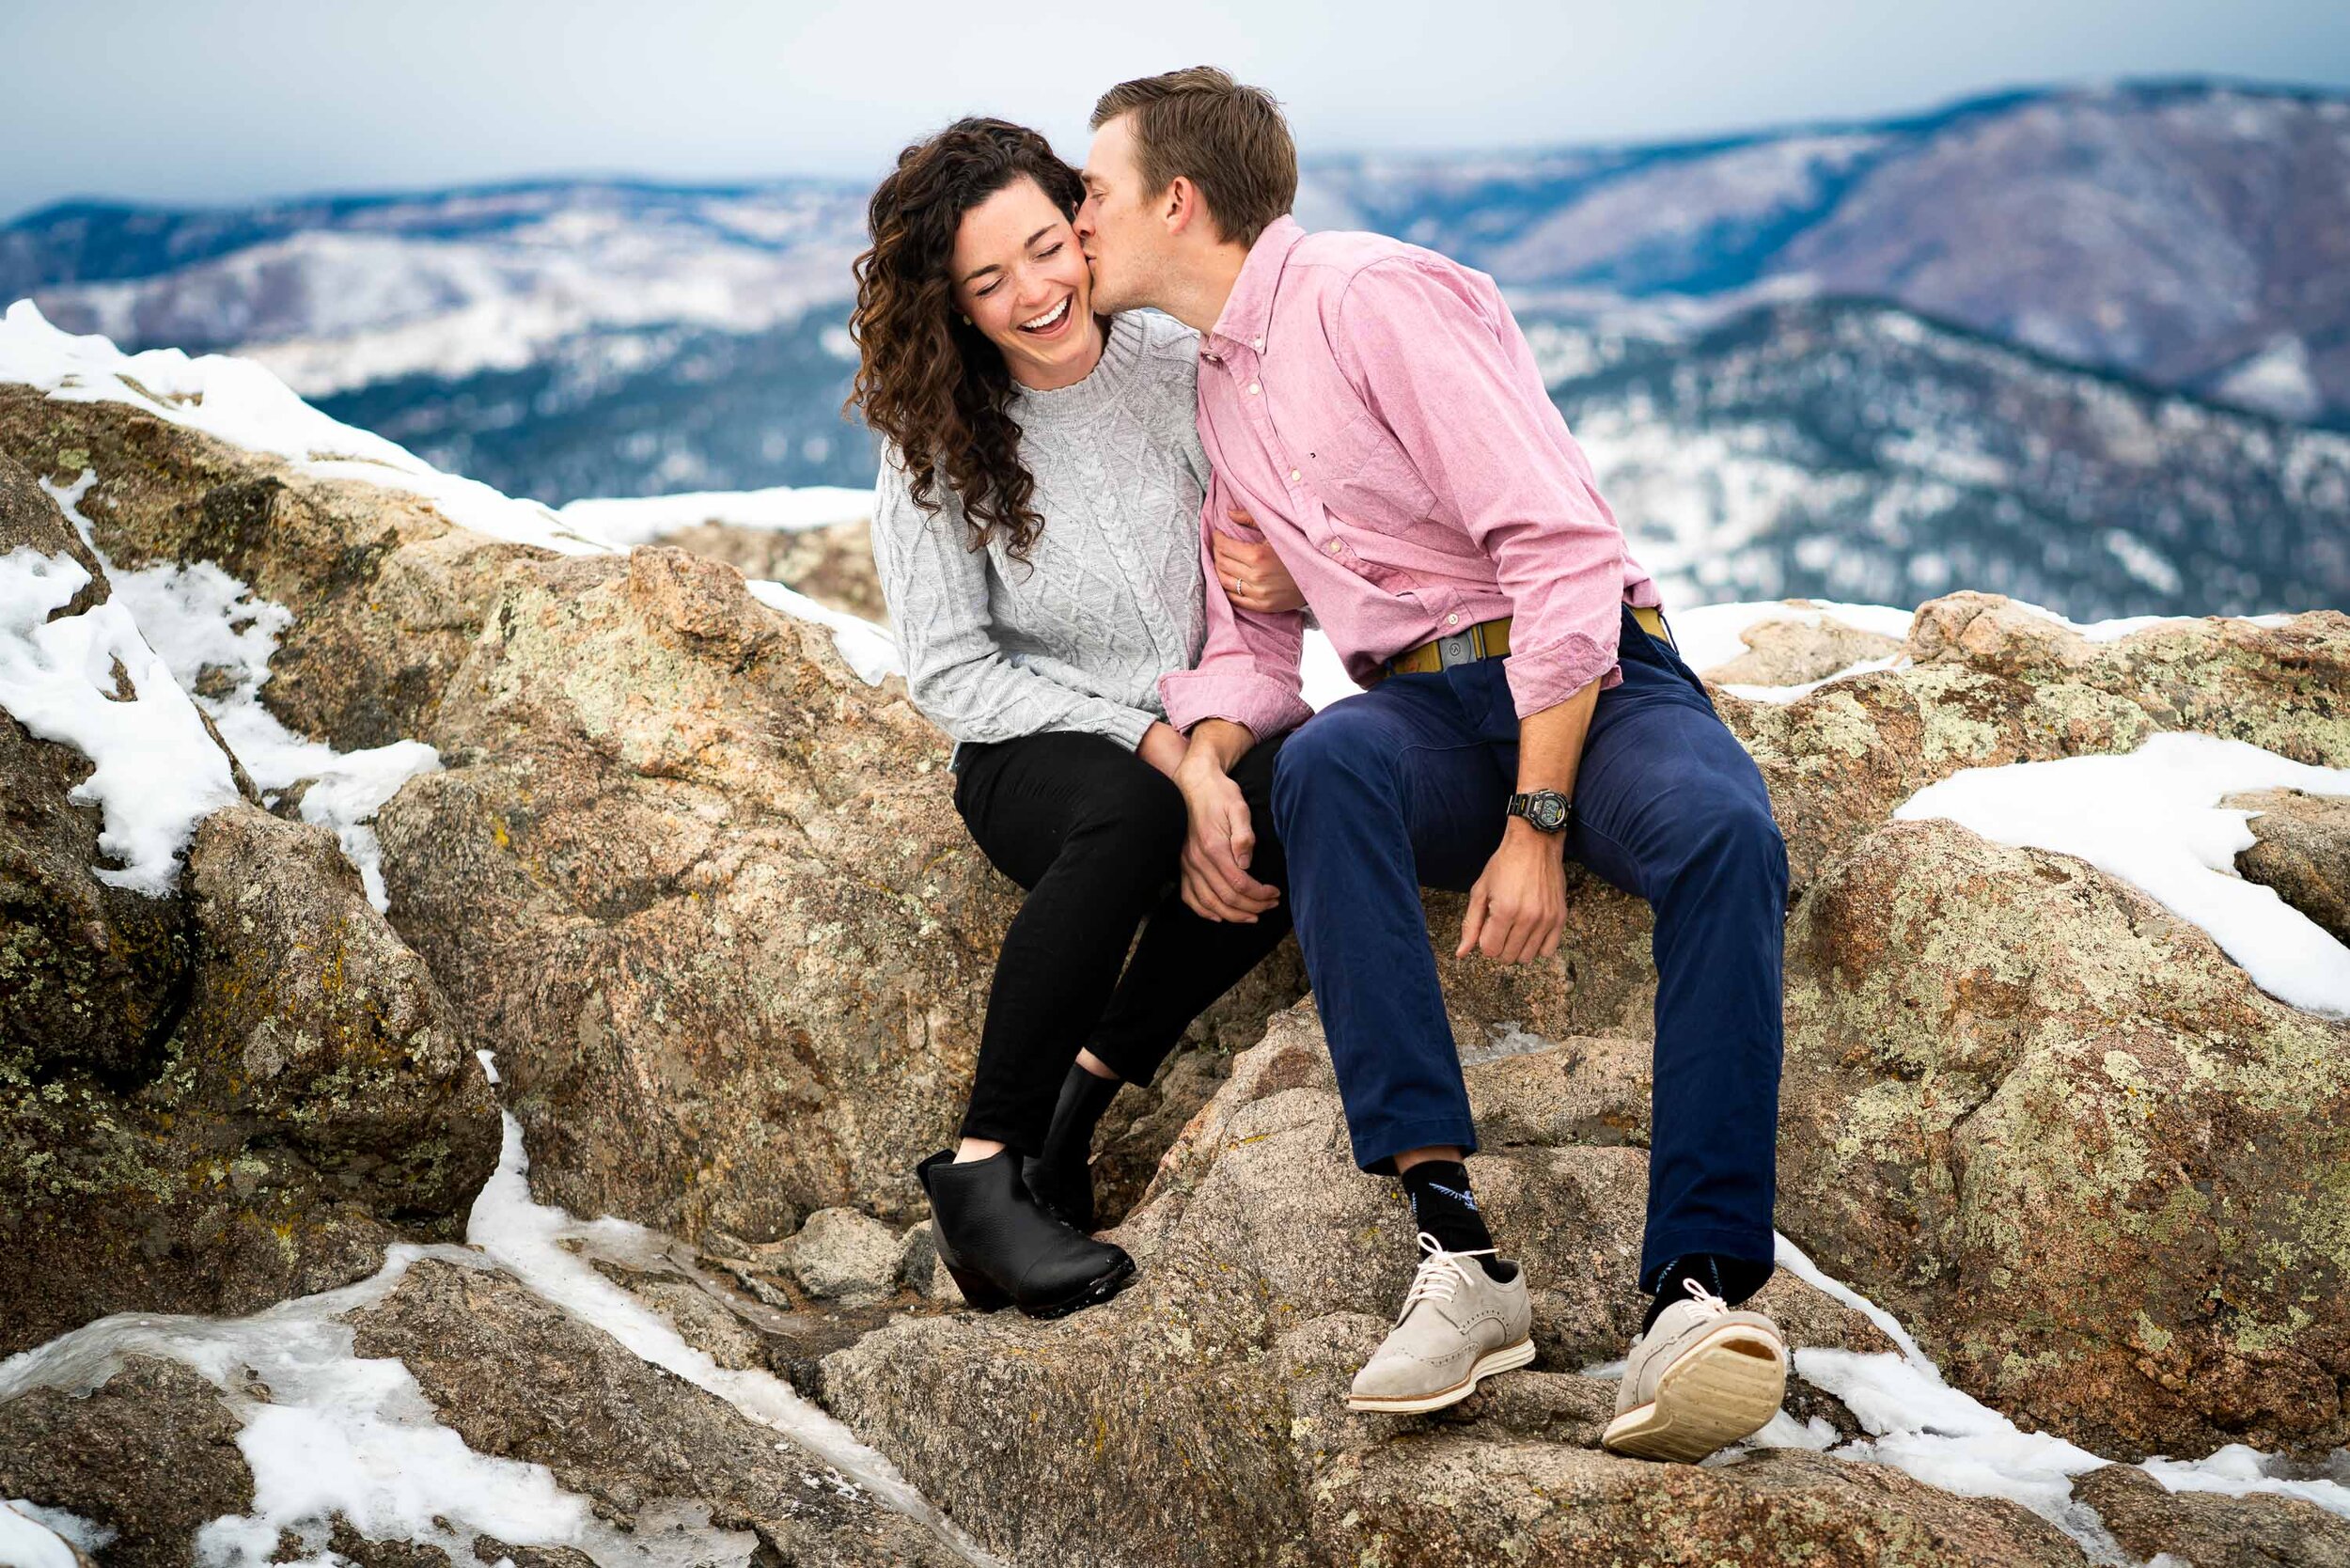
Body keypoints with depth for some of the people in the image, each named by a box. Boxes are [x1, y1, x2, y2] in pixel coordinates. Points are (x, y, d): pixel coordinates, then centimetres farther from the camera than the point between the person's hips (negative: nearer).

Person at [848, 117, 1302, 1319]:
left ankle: (1082, 1088, -20)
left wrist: (1283, 578, -20)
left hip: (1209, 727, 2)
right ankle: (983, 1168, -30)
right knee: (1132, 812, -38)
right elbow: (950, 670, -6)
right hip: (1035, 754, -2)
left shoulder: (1184, 372, -1)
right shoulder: (935, 435, -4)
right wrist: (1138, 737, -17)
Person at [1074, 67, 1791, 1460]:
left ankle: (1701, 1285, -41)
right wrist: (1208, 765, -6)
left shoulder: (1370, 294, -7)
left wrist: (1538, 821, -21)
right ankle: (1458, 1252, -39)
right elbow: (1252, 636, 19)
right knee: (1325, 763, -32)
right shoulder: (1217, 382, 18)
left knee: (1724, 836, -37)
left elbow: (1564, 550, -15)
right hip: (1428, 716, 5)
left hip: (1590, 680, -4)